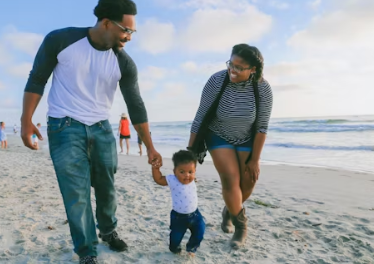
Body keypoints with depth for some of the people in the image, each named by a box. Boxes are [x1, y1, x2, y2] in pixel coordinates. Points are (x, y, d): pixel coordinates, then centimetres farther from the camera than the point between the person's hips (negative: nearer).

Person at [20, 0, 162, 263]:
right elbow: (37, 80, -2)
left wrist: (150, 148, -5)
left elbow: (136, 105, -4)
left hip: (101, 128, 3)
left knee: (107, 186, 10)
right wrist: (26, 120, -8)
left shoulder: (124, 63, -6)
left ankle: (108, 231, 36)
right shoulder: (60, 40, -12)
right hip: (64, 127, -3)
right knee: (77, 192, -5)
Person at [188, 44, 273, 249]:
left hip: (247, 139, 2)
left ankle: (229, 211, 34)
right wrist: (190, 150, -15)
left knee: (248, 182, 1)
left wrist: (255, 160, -10)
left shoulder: (263, 89, -23)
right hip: (219, 136, -2)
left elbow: (262, 127, -14)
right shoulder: (217, 81, -28)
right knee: (230, 180, -12)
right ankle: (241, 225, 13)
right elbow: (200, 117, -19)